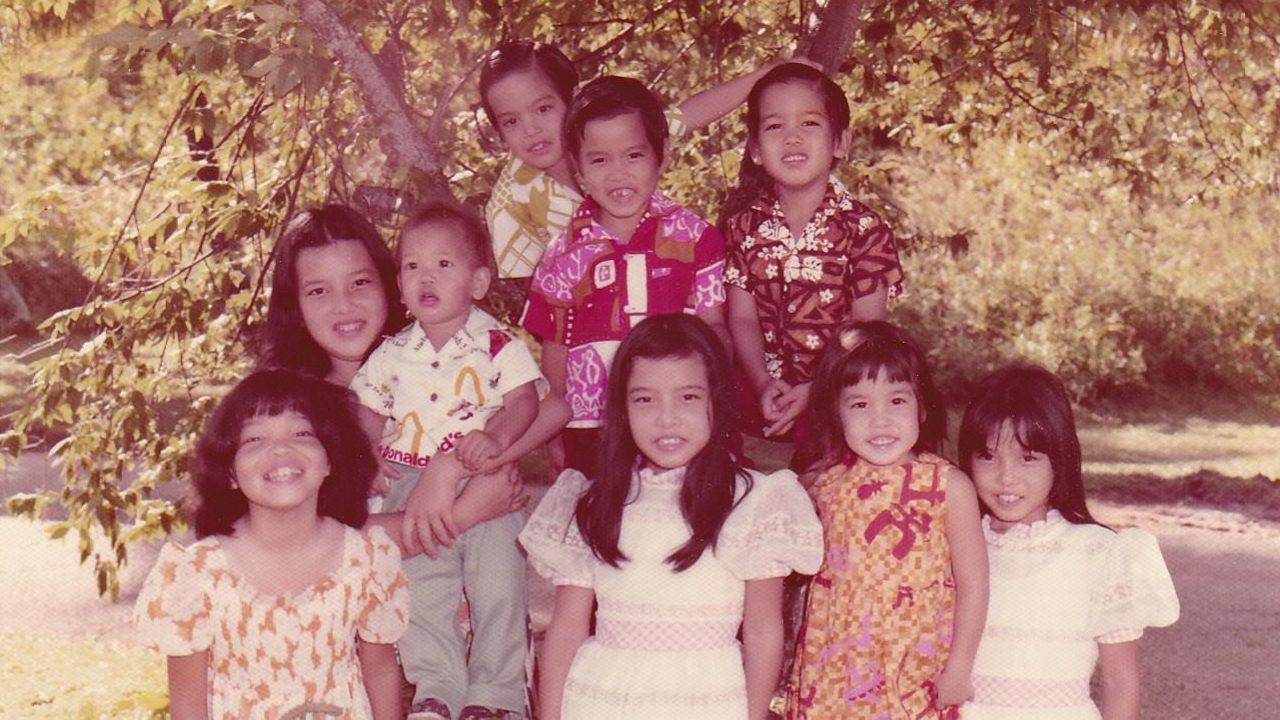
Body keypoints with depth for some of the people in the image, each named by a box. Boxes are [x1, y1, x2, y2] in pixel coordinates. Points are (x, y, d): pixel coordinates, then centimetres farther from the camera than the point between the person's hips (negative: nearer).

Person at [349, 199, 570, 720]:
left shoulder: (498, 344, 2)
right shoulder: (391, 356, 11)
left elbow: (525, 400, -5)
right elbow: (368, 417, 16)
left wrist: (495, 437, -24)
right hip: (411, 486, 2)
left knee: (499, 583, -6)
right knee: (419, 585, -7)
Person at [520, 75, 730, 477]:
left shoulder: (692, 236, 1)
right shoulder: (564, 254, 4)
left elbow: (715, 327, 4)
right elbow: (555, 347, 10)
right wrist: (555, 436, 11)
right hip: (591, 428, 1)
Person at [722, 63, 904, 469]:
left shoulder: (864, 229, -7)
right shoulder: (743, 226, 1)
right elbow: (742, 318, 0)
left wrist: (815, 390, -19)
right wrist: (764, 385, -17)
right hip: (764, 395, 3)